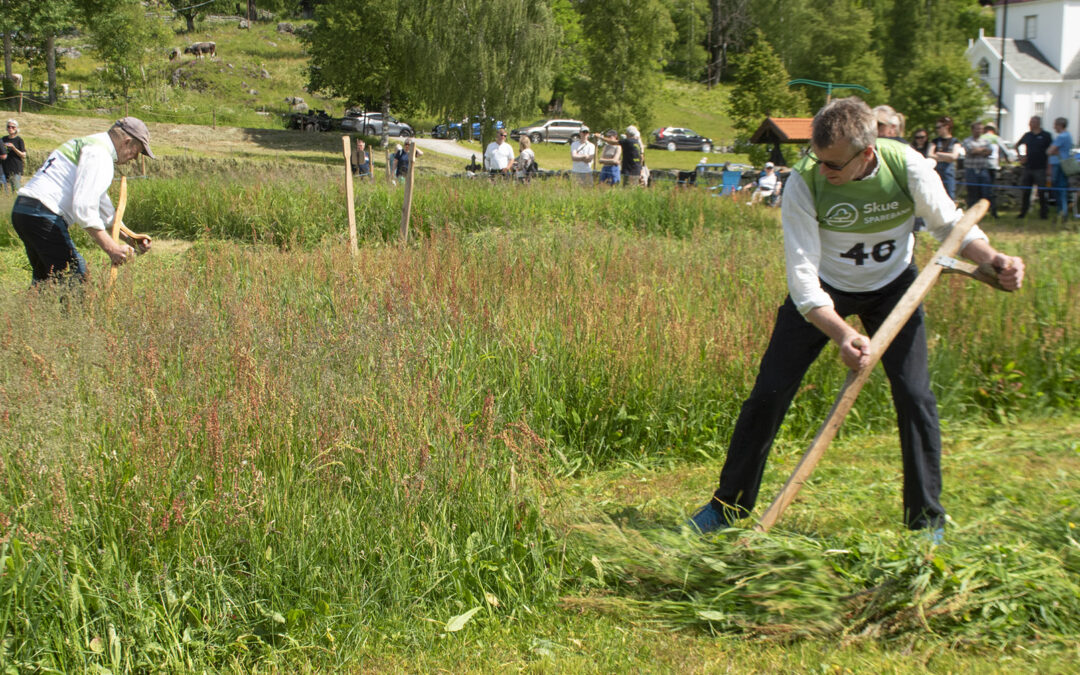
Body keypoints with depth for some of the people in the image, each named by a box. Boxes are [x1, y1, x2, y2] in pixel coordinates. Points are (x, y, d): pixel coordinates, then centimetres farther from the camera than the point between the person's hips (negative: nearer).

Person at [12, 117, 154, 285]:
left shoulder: (86, 145, 23)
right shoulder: (100, 153, -10)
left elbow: (104, 209, 29)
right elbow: (83, 208, -20)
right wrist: (111, 248, -19)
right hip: (43, 214, -11)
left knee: (45, 281, 18)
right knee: (75, 277, -10)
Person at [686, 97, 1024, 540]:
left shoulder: (907, 167, -25)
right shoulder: (804, 182, -29)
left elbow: (949, 224, -6)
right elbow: (802, 277, -30)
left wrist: (993, 258, -25)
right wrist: (841, 334, -45)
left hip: (892, 286, 1)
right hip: (822, 291, -1)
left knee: (915, 396, -11)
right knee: (769, 392, -6)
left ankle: (927, 520, 7)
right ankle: (728, 507, 10)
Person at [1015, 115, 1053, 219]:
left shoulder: (1046, 136, -3)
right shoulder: (1027, 135, 9)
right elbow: (1017, 145, 26)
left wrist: (1048, 170, -9)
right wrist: (1020, 156, 13)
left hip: (1040, 169, -4)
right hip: (1027, 168, 4)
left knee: (1042, 193, -1)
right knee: (1025, 192, 6)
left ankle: (1043, 213, 9)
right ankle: (1023, 212, 14)